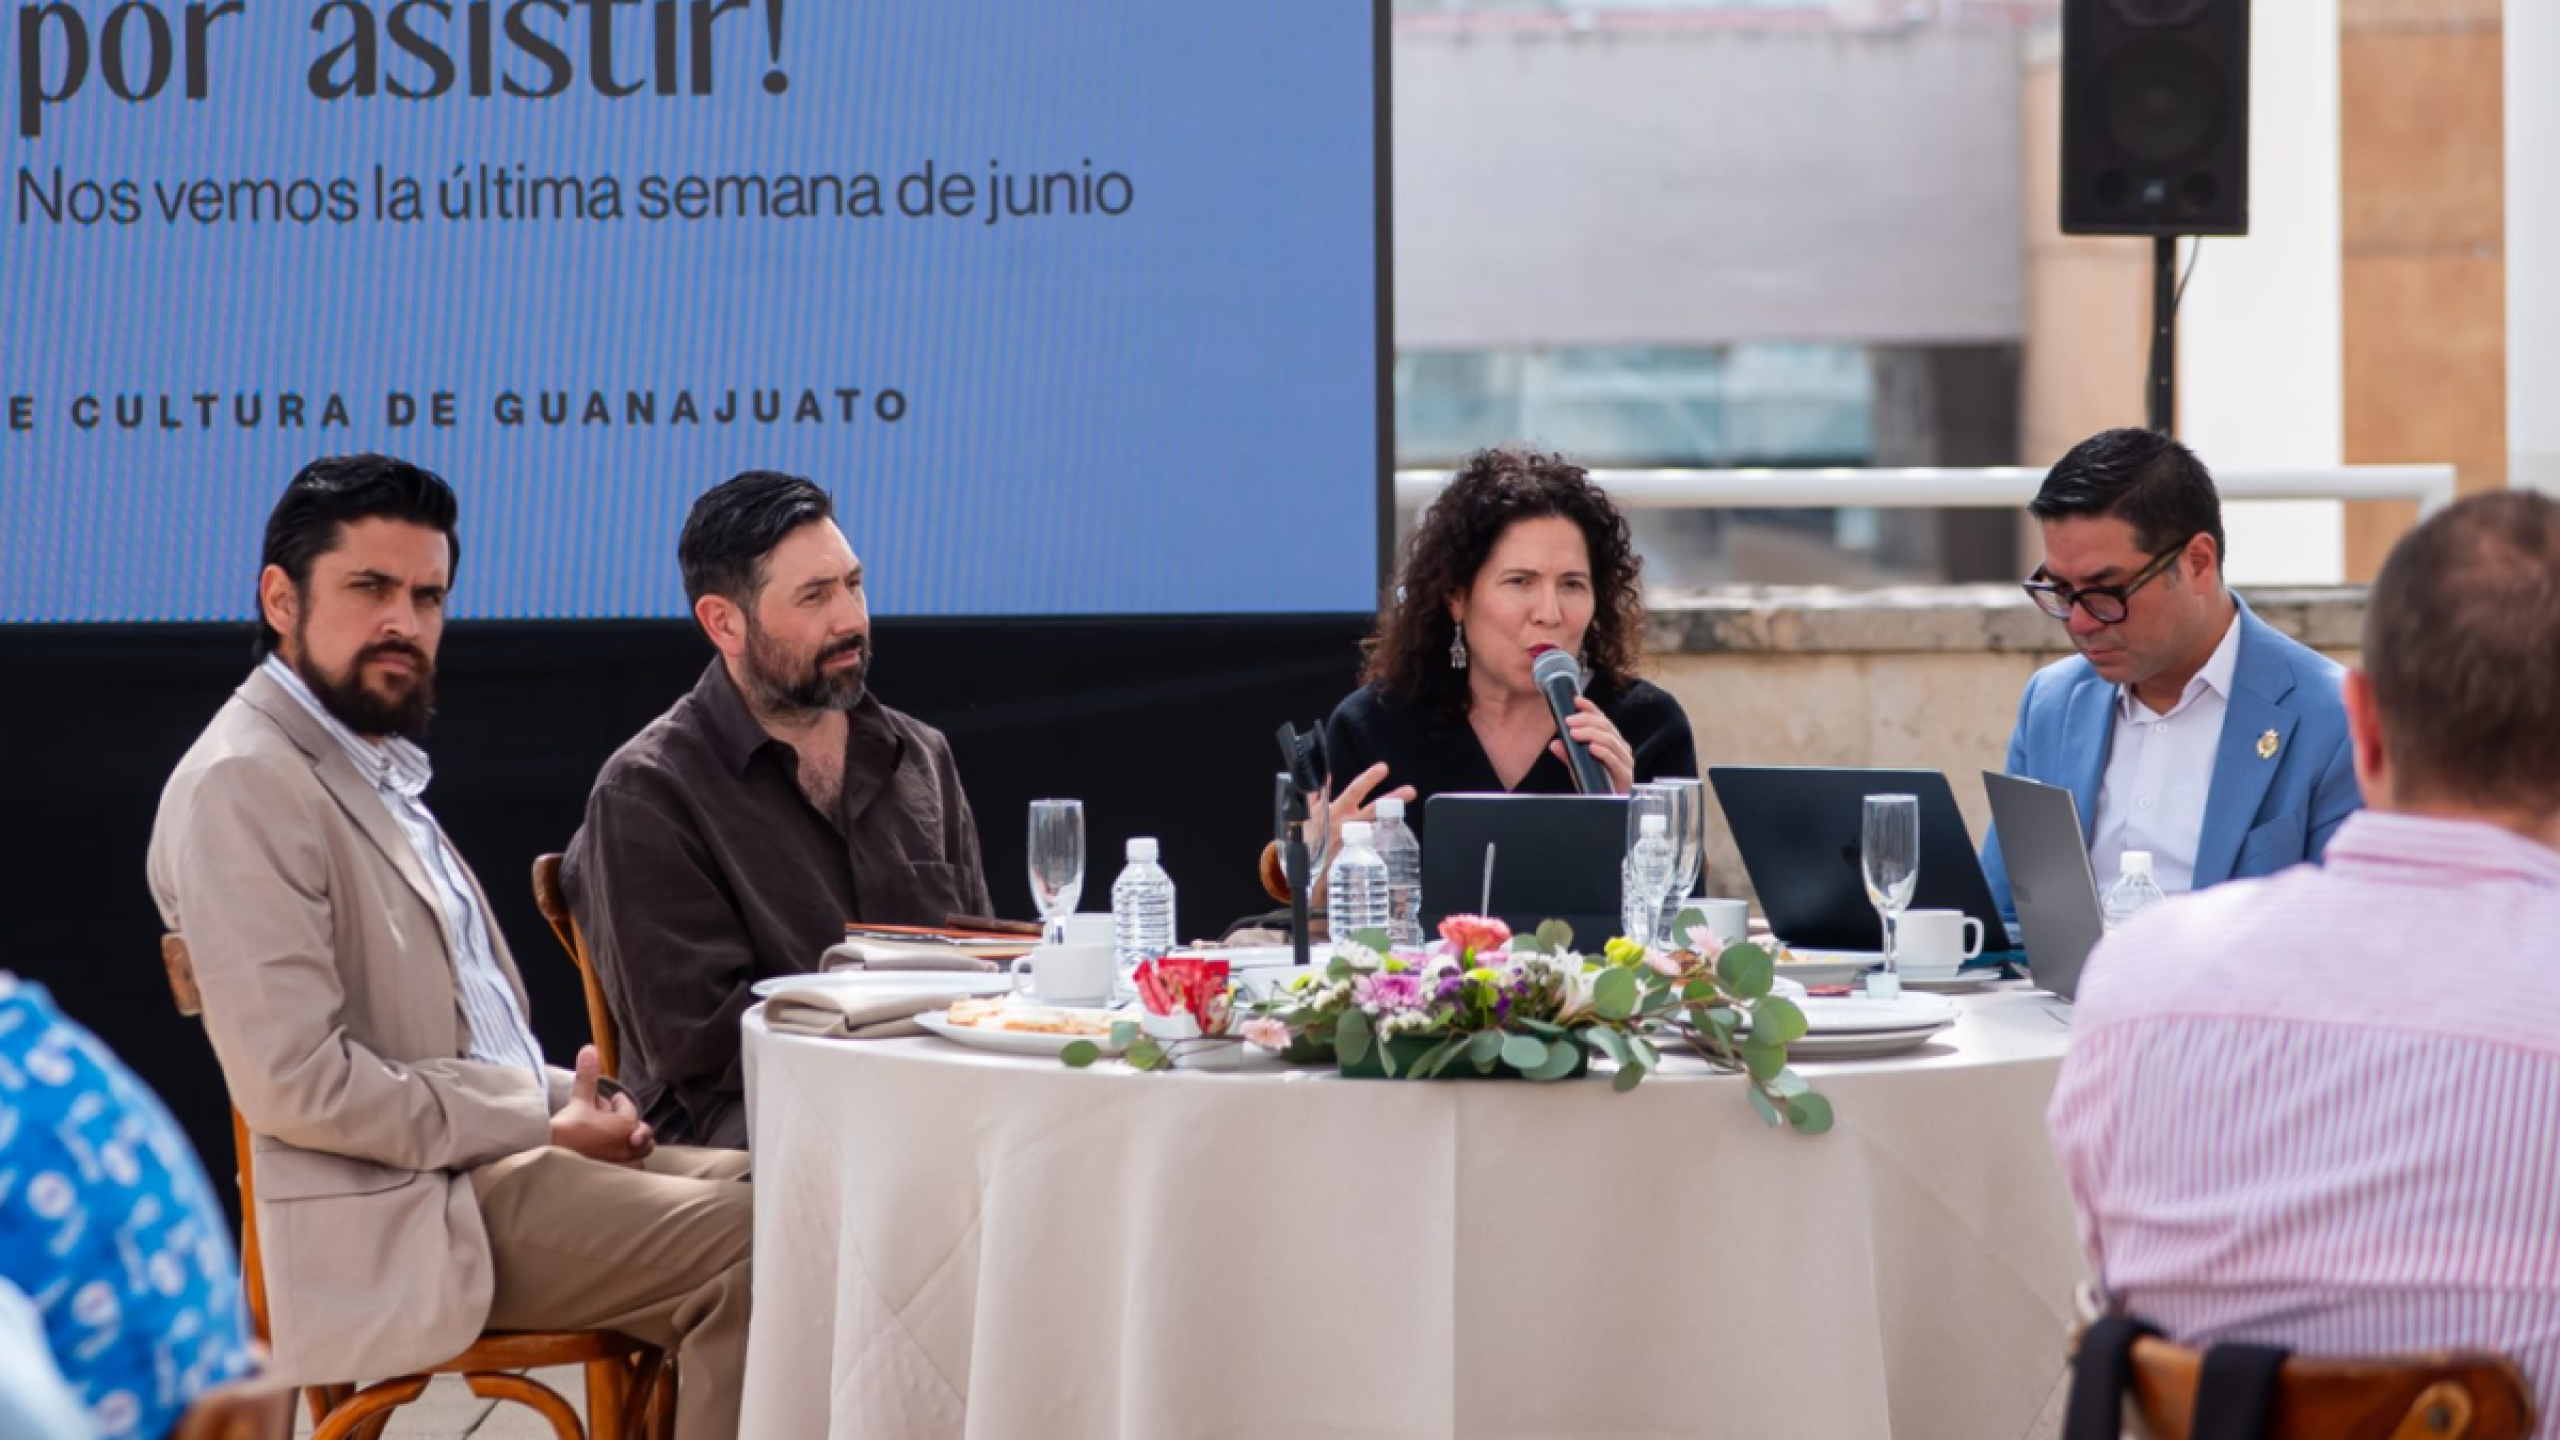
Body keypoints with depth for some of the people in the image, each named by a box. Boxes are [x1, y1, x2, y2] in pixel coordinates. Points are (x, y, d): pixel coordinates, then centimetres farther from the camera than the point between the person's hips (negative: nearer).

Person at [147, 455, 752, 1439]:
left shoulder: (376, 770, 19)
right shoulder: (242, 785, -12)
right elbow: (295, 1080, -21)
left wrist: (569, 1103, 4)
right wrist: (543, 1121, -13)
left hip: (504, 1148, 10)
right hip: (399, 1214, -10)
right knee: (747, 1246, -22)